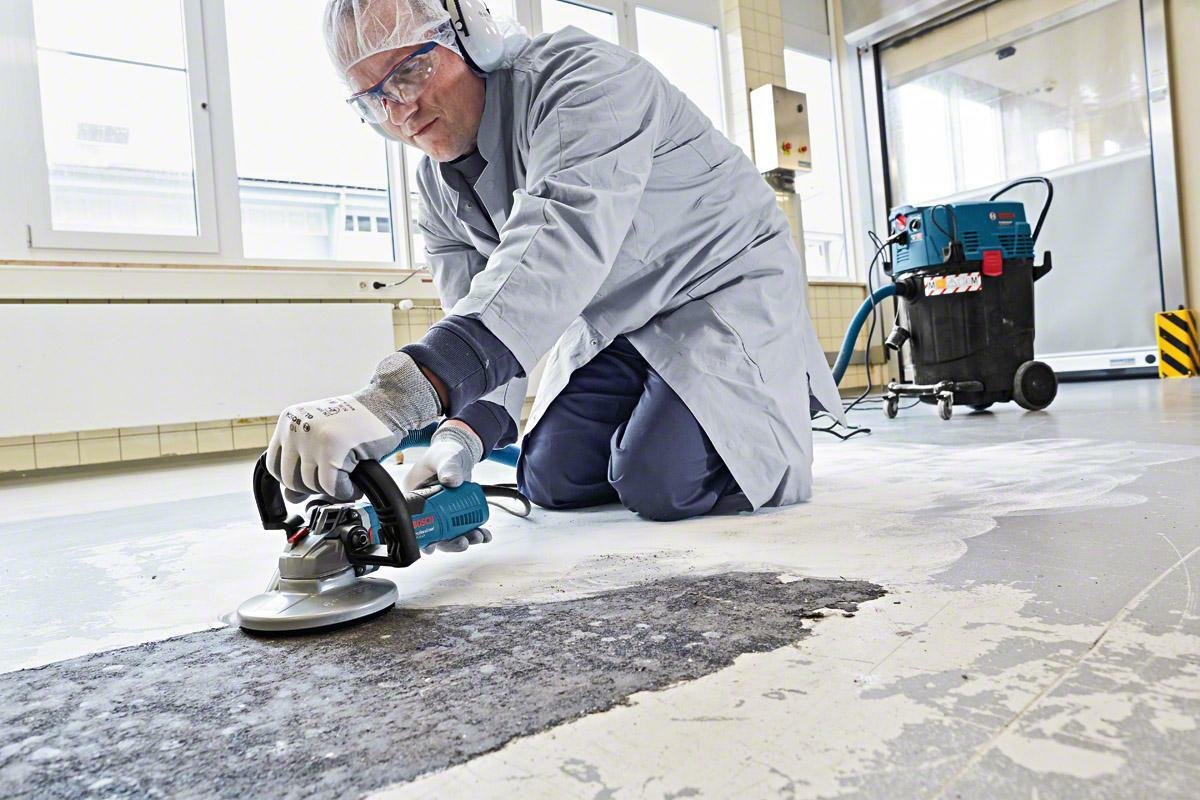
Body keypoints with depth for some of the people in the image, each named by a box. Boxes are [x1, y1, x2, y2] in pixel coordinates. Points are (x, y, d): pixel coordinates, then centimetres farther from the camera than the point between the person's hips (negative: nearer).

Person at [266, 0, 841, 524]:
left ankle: (773, 414, 10)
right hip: (608, 326, 7)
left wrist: (401, 393, -58)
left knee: (661, 485, -22)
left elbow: (561, 244, -46)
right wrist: (466, 430, -31)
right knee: (551, 483, 4)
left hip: (724, 287, -7)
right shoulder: (438, 190, -2)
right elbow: (484, 323, -8)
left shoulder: (581, 77, -28)